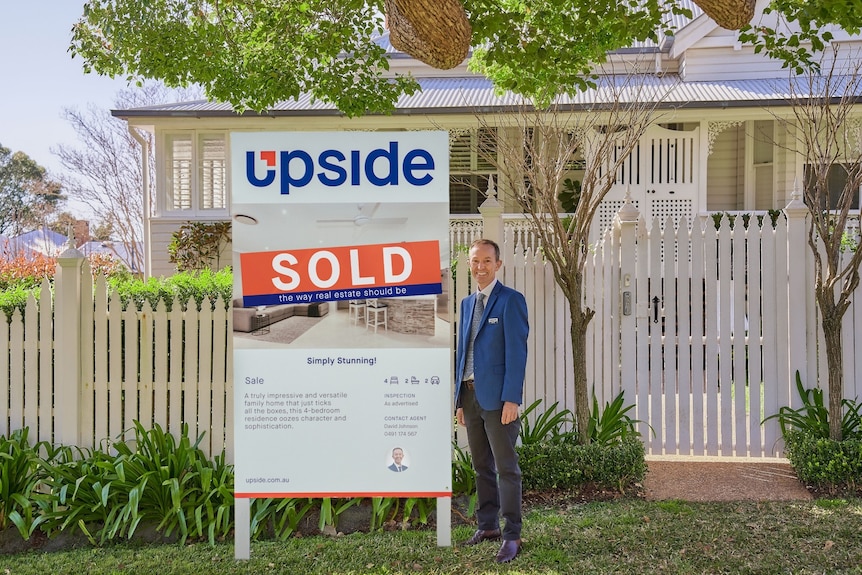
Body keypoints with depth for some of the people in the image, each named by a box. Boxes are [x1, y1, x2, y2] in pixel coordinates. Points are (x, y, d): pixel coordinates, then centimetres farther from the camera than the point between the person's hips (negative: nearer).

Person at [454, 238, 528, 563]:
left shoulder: (511, 300, -6)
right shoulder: (467, 303, 15)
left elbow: (517, 352, -12)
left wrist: (511, 399, -18)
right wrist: (460, 399, 14)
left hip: (497, 397, -7)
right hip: (471, 395, 7)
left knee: (506, 467, -3)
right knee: (481, 466, 13)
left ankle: (512, 536, 3)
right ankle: (487, 526, 24)